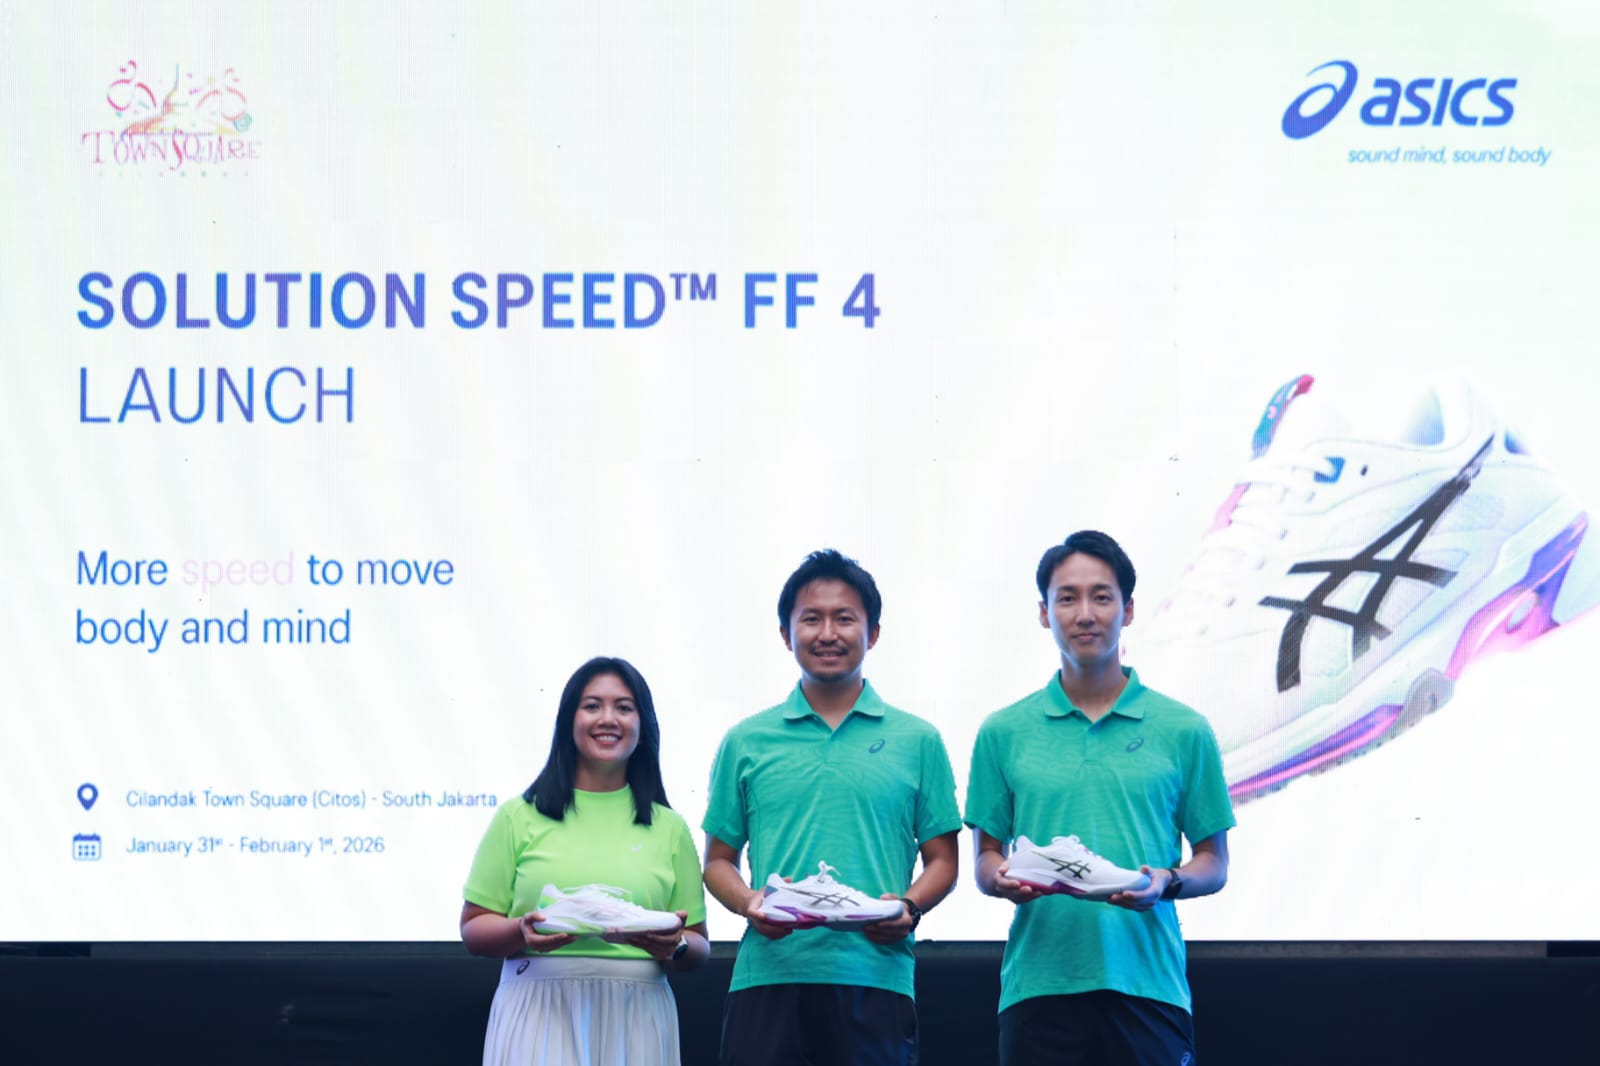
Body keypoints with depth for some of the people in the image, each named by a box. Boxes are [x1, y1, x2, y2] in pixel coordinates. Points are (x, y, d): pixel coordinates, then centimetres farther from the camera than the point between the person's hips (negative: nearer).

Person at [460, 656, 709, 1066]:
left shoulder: (670, 828, 11)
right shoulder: (520, 817, 7)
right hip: (539, 1016, -1)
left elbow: (699, 947, 13)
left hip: (634, 1018, 2)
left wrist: (675, 948, -9)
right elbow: (474, 929, 6)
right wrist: (522, 932, -14)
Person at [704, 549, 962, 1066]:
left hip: (875, 980, 0)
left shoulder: (917, 740, 10)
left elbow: (941, 859, 11)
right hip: (767, 979, 0)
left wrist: (909, 907, -9)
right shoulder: (746, 742, 12)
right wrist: (749, 903, -7)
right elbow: (719, 859, 14)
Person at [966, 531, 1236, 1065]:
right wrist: (1002, 878, -10)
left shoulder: (1183, 730, 6)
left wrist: (1166, 882, -12)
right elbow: (986, 856, 12)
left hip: (1148, 985, 0)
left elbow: (1213, 863, 8)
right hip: (1037, 987, 1)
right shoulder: (1003, 733, 9)